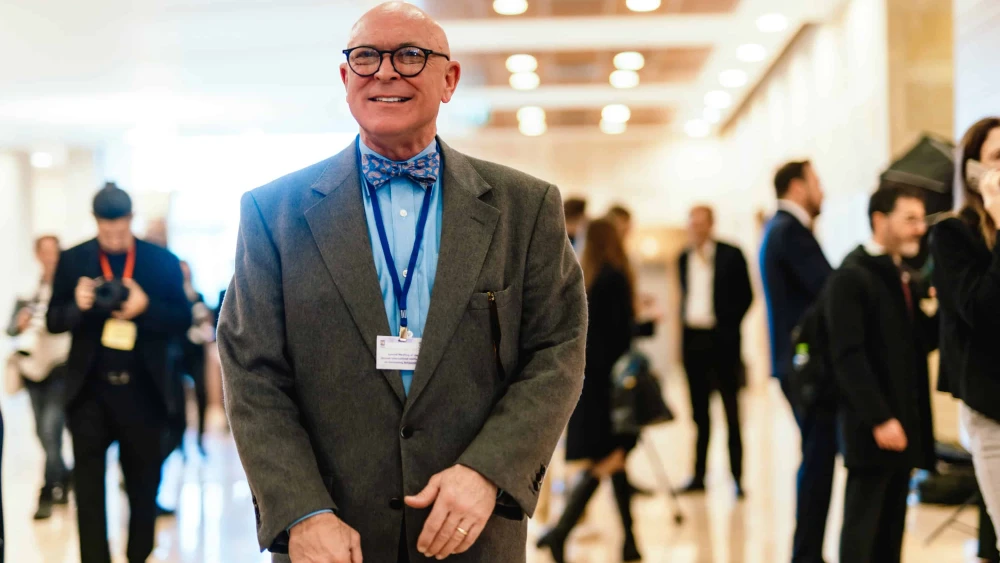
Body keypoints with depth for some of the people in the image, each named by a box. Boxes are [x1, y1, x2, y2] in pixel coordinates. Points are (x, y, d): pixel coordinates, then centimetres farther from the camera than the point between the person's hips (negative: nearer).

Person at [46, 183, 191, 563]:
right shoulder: (73, 260, 2)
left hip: (143, 391, 0)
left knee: (143, 483, 13)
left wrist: (146, 307, -19)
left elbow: (182, 319, 0)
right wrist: (78, 306, -18)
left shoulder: (163, 261, 0)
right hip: (90, 390, 0)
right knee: (88, 486, 1)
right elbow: (53, 321, 4)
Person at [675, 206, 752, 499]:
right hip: (693, 339, 5)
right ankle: (699, 475, 13)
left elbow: (746, 295, -2)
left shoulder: (731, 255, -3)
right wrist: (685, 323, 5)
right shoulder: (684, 259, 12)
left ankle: (738, 477, 2)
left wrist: (728, 325, -8)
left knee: (731, 409, -1)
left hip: (721, 339, -5)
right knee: (699, 411, 9)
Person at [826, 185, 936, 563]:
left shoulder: (906, 278, 17)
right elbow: (848, 357, -17)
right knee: (863, 526, -4)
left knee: (893, 526, 11)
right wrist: (879, 419, -21)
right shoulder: (851, 277, -11)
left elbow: (921, 342, 12)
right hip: (872, 426, -8)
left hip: (906, 422, 8)